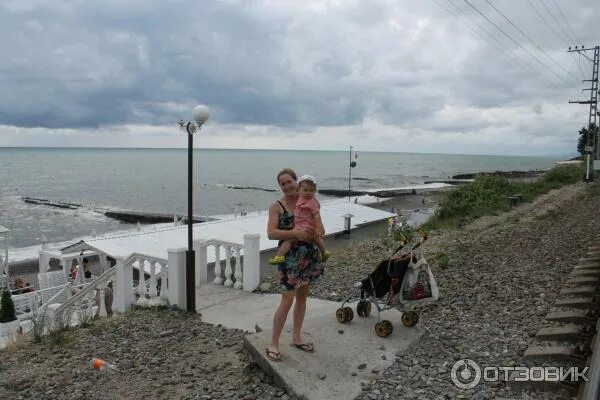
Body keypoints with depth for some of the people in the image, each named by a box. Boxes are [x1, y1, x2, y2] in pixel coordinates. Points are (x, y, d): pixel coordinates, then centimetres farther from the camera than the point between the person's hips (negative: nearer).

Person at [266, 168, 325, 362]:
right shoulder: (277, 206, -7)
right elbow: (271, 233, -17)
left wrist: (319, 232, -8)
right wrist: (295, 233, -26)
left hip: (309, 254, 5)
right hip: (290, 256, -5)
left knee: (302, 296, 14)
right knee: (287, 300, -5)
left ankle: (296, 338, 29)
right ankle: (273, 344, 8)